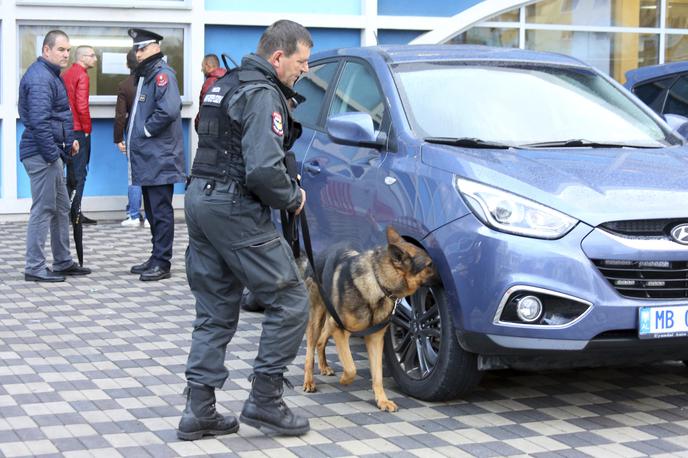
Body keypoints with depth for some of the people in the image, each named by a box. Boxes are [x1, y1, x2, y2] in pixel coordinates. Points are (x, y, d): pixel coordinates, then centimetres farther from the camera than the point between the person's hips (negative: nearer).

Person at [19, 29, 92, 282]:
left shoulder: (51, 75, 16)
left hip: (50, 152, 11)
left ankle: (63, 262, 24)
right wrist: (53, 154, -21)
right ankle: (35, 268, 0)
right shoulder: (40, 78, -17)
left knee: (61, 207, 16)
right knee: (43, 209, -6)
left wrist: (69, 140, 15)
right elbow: (39, 121, -25)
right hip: (41, 154, -11)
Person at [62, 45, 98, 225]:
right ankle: (75, 212, -3)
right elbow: (82, 106, -19)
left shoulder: (66, 74, 14)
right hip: (79, 130, -8)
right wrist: (87, 128, -10)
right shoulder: (82, 76, -11)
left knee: (71, 171, 14)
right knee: (79, 173, -3)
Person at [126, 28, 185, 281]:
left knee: (161, 212, -5)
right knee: (152, 212, 15)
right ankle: (156, 258, 24)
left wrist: (146, 130, -15)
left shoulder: (162, 74, -13)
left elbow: (168, 110, -27)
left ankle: (162, 263, -1)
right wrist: (135, 139, 13)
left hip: (159, 159, -10)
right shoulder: (145, 75, 17)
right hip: (148, 158, 10)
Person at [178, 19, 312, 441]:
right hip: (236, 211, -10)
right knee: (290, 300, -1)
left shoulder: (227, 85, 18)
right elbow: (263, 169, -25)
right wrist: (293, 198, -7)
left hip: (200, 200, 10)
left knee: (215, 313, 13)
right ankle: (265, 401, 3)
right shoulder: (263, 95, -14)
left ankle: (199, 411, 12)